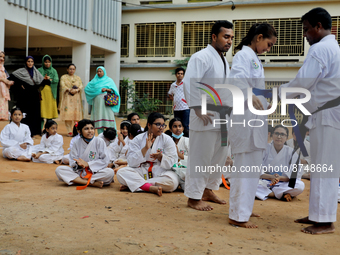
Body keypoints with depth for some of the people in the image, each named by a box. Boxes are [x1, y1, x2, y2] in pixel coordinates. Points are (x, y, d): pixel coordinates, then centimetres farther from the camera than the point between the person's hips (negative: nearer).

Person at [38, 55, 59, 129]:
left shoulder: (54, 71, 14)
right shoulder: (39, 70, 9)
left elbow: (56, 80, -2)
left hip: (51, 93, 2)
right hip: (42, 93, -2)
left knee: (50, 110, 0)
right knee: (42, 111, -7)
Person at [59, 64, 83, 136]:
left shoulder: (78, 78, 19)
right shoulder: (63, 77, 11)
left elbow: (81, 85, 4)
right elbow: (63, 85, -4)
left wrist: (76, 90, -17)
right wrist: (70, 90, -21)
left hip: (76, 98, 3)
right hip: (67, 97, -2)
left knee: (76, 113, -5)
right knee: (68, 114, -11)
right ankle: (69, 131, -11)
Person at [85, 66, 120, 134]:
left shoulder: (109, 80, 10)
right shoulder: (95, 81, 18)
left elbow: (114, 90, 0)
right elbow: (87, 88, 10)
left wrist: (107, 89, -19)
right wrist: (99, 90, 0)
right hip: (97, 102, 3)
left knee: (108, 117, -11)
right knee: (99, 118, -3)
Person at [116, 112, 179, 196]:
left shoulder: (167, 140, 2)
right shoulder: (138, 139, 1)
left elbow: (172, 162, -4)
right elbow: (131, 163, -9)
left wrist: (160, 157, -25)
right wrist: (145, 148, -20)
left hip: (160, 172, 0)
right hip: (141, 172, 0)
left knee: (173, 181, -33)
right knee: (121, 173, -25)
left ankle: (133, 185, -25)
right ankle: (152, 188, -34)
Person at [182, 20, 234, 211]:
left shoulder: (224, 61, 19)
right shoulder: (202, 57, -11)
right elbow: (190, 83, -20)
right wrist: (198, 108, -24)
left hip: (222, 118, 9)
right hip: (205, 117, -9)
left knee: (220, 155, 15)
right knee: (200, 157, -3)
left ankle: (208, 190, 30)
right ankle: (194, 197, 8)